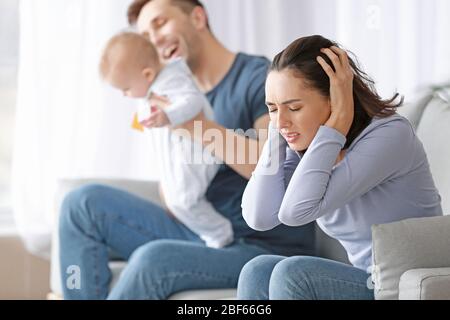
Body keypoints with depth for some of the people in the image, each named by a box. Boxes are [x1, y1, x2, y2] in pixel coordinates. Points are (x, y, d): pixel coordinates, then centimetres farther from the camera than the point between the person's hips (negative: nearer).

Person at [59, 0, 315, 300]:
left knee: (154, 258, -33)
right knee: (85, 202, -2)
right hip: (201, 236, 7)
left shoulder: (258, 77, -6)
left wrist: (202, 128, -24)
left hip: (267, 248, -7)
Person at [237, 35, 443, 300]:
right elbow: (259, 217, -15)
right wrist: (279, 127, -11)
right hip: (368, 285, 7)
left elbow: (296, 211, -30)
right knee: (259, 273, -14)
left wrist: (339, 118, -24)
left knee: (293, 274, -23)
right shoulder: (306, 141, 2)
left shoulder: (391, 134, -19)